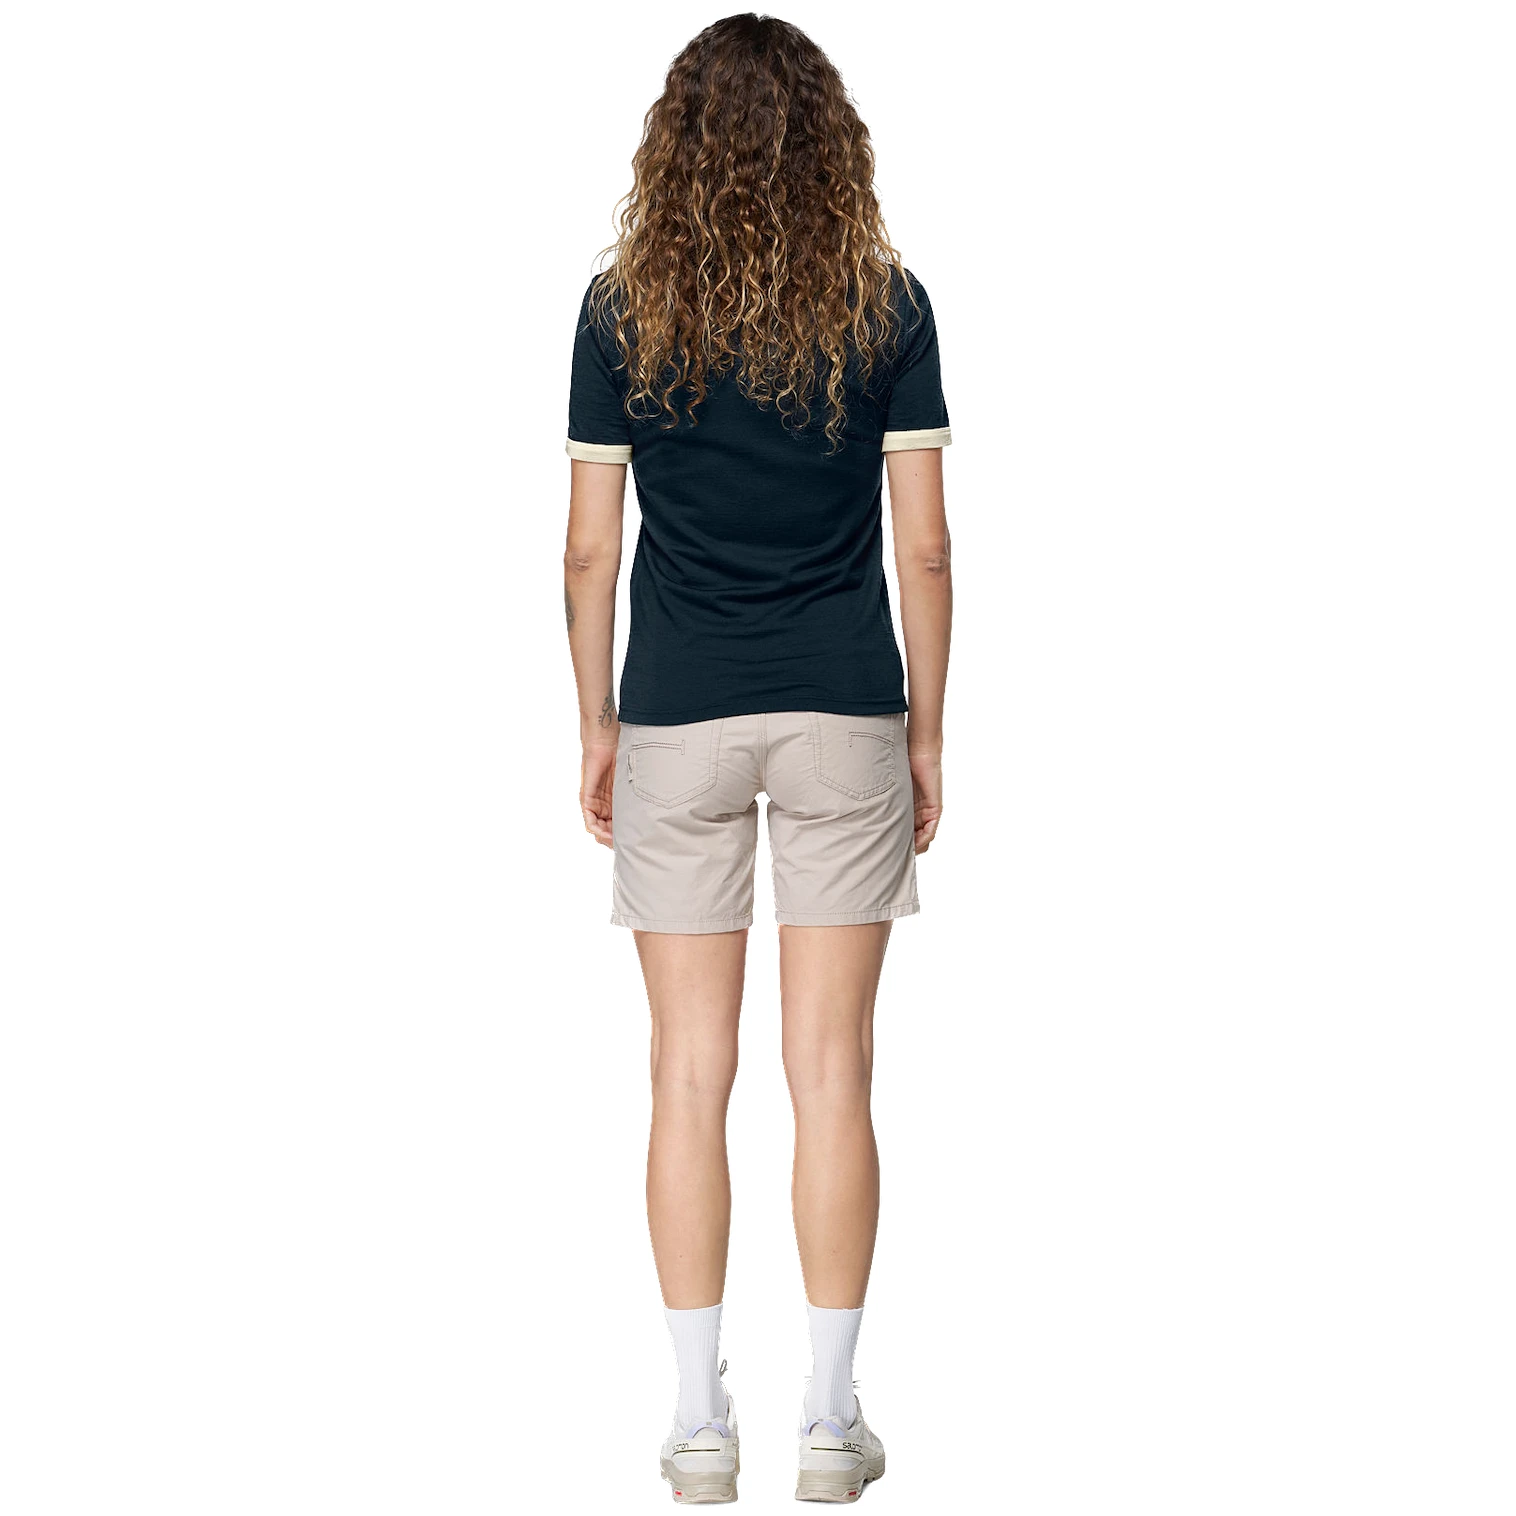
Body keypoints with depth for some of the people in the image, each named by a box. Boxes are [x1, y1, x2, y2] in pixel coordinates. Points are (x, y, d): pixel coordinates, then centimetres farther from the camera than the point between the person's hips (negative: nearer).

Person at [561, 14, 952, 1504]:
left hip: (679, 723, 0)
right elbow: (922, 548, -2)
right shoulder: (884, 304, -2)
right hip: (846, 714, 0)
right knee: (831, 1071, 5)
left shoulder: (624, 307, -2)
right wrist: (926, 731, 8)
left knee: (689, 1075, 6)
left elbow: (591, 549, -1)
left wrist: (596, 729, 10)